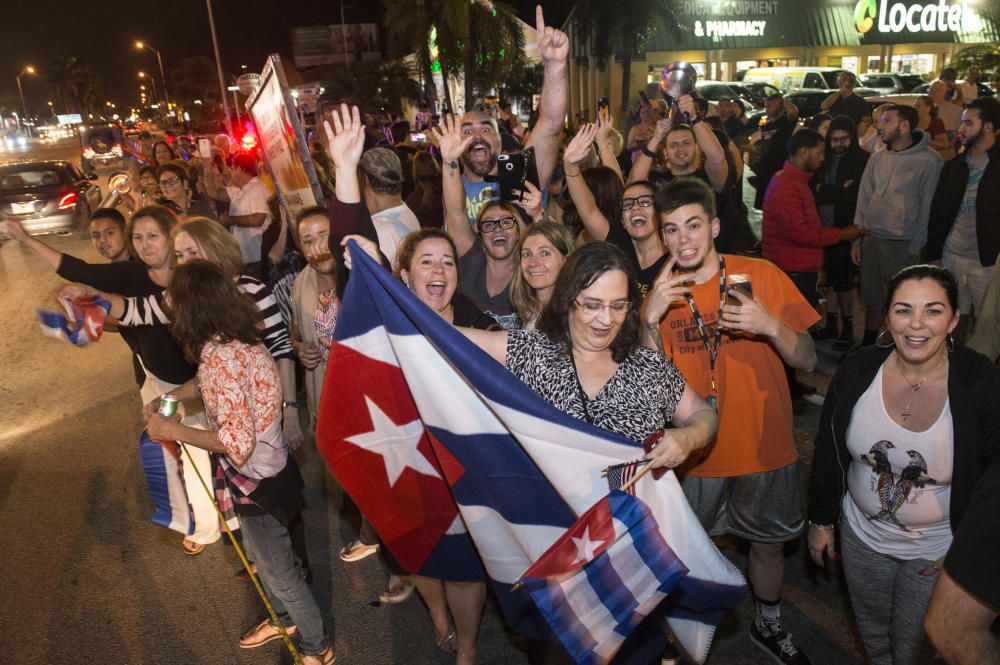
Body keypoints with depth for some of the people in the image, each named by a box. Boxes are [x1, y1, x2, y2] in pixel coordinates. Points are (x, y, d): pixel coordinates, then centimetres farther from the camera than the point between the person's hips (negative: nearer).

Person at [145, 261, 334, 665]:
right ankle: (285, 619, 53)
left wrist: (171, 430, -23)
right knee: (261, 557, 29)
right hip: (263, 472, 9)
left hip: (257, 483, -9)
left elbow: (238, 444, -33)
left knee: (279, 571, 12)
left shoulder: (220, 355, -31)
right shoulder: (235, 342, -2)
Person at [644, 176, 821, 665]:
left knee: (768, 543, 20)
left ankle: (767, 624, 48)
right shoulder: (661, 294, -6)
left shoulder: (761, 275, -10)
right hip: (693, 454, 0)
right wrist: (651, 319, -26)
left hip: (765, 447, 0)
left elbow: (808, 360, -8)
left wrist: (770, 325, -28)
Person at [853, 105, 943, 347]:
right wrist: (856, 239, 8)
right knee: (872, 297, 14)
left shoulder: (929, 160, -8)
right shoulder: (877, 157, 7)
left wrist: (916, 247, -8)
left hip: (902, 243, -4)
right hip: (871, 238, 4)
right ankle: (868, 344, 29)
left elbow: (928, 207, -7)